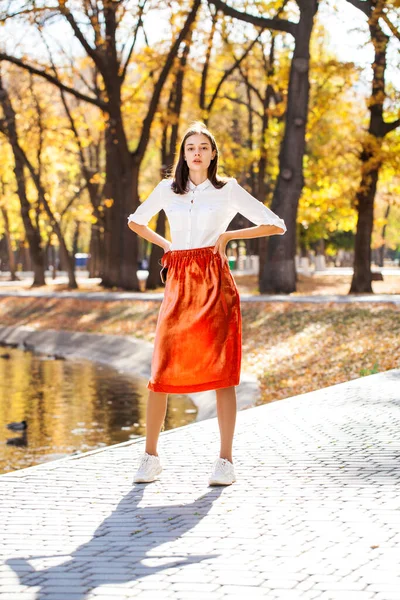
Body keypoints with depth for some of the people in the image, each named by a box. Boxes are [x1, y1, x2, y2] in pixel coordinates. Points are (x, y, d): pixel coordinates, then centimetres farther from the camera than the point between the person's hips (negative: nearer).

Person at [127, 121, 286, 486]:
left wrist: (229, 235, -2)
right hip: (178, 284, 2)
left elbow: (277, 226, 4)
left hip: (215, 284, -2)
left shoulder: (228, 190, 5)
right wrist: (166, 245, 14)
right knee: (162, 372, -2)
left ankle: (225, 462, -1)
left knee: (221, 371, -5)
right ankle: (151, 457, 9)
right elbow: (136, 222, 28)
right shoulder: (167, 189, 12)